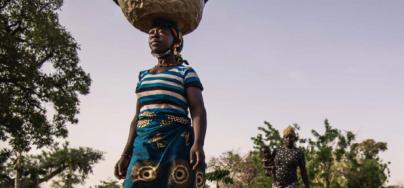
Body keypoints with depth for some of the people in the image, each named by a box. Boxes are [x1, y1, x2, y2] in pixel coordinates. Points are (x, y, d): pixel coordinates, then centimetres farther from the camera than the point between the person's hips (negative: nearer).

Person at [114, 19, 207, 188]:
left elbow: (198, 110, -6)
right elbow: (138, 117, 20)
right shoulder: (144, 75, 22)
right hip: (144, 145, 5)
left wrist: (198, 143, -23)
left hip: (176, 143, -5)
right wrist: (126, 153, 10)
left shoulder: (185, 72, 5)